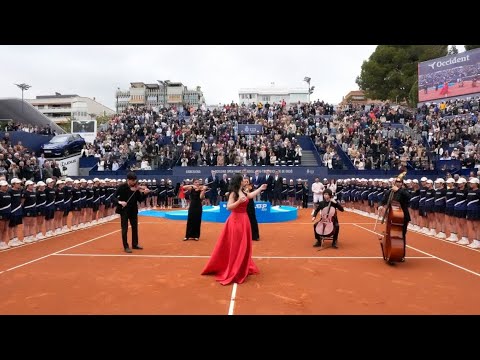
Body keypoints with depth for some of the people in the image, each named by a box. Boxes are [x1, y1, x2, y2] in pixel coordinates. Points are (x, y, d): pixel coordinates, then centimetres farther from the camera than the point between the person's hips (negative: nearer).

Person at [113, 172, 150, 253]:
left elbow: (140, 200, -5)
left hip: (133, 210, 4)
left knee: (135, 227, 14)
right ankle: (126, 246, 11)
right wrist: (119, 202, -31)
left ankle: (135, 244, 29)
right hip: (124, 210, -4)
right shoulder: (122, 187, -13)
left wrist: (145, 194, -22)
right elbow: (114, 197, -13)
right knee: (125, 229, -1)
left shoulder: (136, 188, -5)